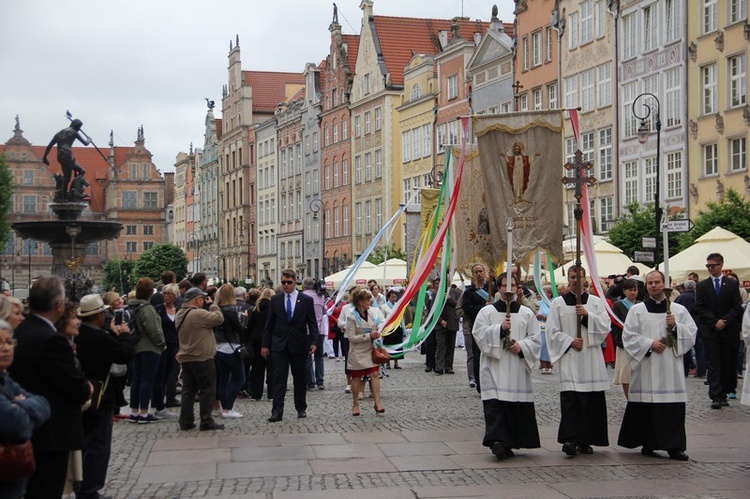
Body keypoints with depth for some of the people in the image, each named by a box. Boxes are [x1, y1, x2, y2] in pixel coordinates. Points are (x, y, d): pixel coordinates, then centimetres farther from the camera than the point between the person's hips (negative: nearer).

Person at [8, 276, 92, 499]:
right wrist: (87, 389, 2)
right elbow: (77, 388, -20)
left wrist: (80, 386, 6)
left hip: (27, 428, 9)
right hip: (51, 432, -9)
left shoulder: (19, 332, 5)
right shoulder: (51, 340, -23)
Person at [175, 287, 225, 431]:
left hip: (185, 358, 9)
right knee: (207, 391, 0)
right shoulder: (199, 314, -20)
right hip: (202, 359, -8)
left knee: (188, 391, 12)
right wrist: (212, 304, -4)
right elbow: (219, 318, -16)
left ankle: (186, 422, 13)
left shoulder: (179, 314, 9)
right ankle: (206, 422, 1)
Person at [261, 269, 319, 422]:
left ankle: (301, 408, 21)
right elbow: (269, 324, 7)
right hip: (279, 345, 1)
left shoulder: (306, 300, 1)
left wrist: (313, 342, -10)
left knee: (299, 378, 9)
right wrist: (265, 344, 3)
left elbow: (312, 323, 1)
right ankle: (277, 411, -8)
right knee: (278, 378, -5)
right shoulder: (275, 300, 6)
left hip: (298, 345, -1)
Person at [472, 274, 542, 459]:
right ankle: (496, 440, -22)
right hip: (494, 367, -2)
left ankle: (508, 443, 9)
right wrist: (500, 329, -16)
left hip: (517, 368, 2)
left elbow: (536, 339, 8)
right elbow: (479, 333, -4)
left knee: (516, 405, 0)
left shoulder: (526, 313, 13)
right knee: (495, 403, -14)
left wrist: (522, 346, -10)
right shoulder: (487, 311, 7)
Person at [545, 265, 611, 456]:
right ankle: (570, 439, -18)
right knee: (570, 398, -12)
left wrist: (588, 316, -11)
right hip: (568, 356, -2)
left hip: (590, 357, 2)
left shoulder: (595, 302, 12)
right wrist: (570, 341, -8)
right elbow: (552, 331, 4)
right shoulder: (558, 303, 8)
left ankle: (585, 440, 8)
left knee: (591, 400, 0)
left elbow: (605, 327, 2)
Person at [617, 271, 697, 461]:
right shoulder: (637, 310, 6)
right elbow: (629, 336, 1)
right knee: (646, 406, -2)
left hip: (671, 368, 1)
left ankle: (674, 446, 1)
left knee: (673, 407, -4)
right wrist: (650, 344, -10)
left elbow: (692, 333, 7)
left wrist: (675, 327, -10)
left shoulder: (679, 310, 11)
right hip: (645, 367, -1)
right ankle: (647, 444, 10)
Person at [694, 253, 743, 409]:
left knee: (727, 364, 4)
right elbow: (699, 308, 1)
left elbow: (737, 307, 2)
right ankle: (715, 397, -9)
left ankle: (723, 394, 12)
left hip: (729, 331, 1)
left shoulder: (732, 284, 7)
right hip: (710, 331, -1)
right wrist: (714, 322, -10)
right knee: (713, 364, -5)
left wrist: (725, 321, -11)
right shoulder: (702, 286, 7)